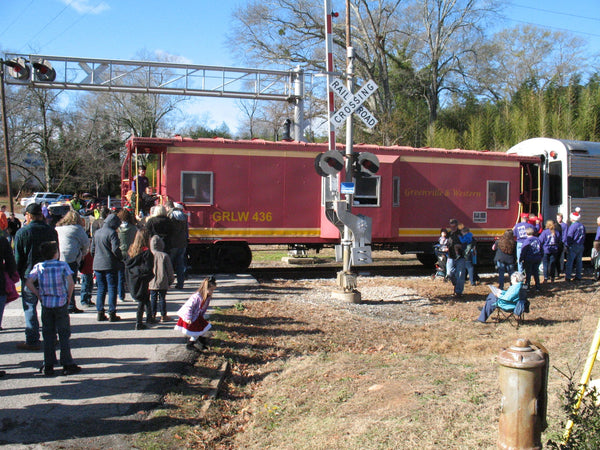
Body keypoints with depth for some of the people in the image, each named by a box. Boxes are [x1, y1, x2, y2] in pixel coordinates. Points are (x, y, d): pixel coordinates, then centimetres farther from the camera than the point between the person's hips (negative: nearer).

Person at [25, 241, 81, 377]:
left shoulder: (39, 267, 1)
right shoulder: (63, 265, -6)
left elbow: (28, 283, -8)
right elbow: (71, 283, -16)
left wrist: (39, 295, 2)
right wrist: (68, 297, -3)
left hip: (46, 305, 2)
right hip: (61, 304, -2)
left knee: (48, 336, 9)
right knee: (64, 335, 5)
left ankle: (48, 366, 11)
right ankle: (67, 365, 5)